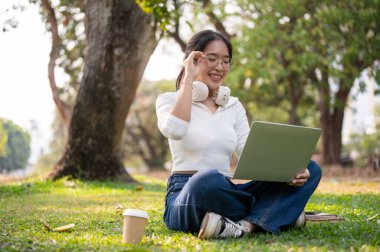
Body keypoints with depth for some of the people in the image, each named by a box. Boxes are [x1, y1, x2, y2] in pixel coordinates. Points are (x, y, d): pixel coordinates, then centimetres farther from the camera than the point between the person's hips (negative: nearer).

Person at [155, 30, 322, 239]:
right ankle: (271, 213, -16)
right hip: (186, 197, -5)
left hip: (224, 195, 6)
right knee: (209, 179, -42)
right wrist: (188, 78, -12)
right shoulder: (170, 100, 3)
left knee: (310, 169, -10)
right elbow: (174, 130, -22)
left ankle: (246, 225, -28)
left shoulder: (234, 106, 16)